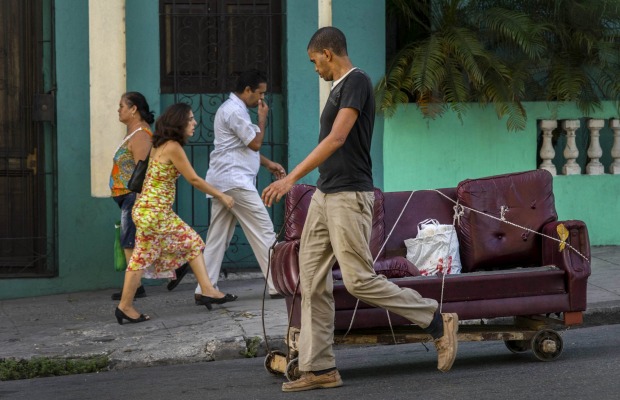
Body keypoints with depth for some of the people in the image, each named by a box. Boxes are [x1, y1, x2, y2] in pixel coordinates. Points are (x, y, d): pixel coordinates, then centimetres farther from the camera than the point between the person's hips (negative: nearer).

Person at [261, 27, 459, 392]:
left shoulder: (357, 82, -13)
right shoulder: (339, 88, 17)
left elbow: (337, 139, -24)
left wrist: (291, 178, -29)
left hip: (348, 197, -10)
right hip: (324, 196, 10)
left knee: (360, 281, -10)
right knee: (313, 284, 4)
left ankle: (438, 321, 4)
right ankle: (319, 368, 6)